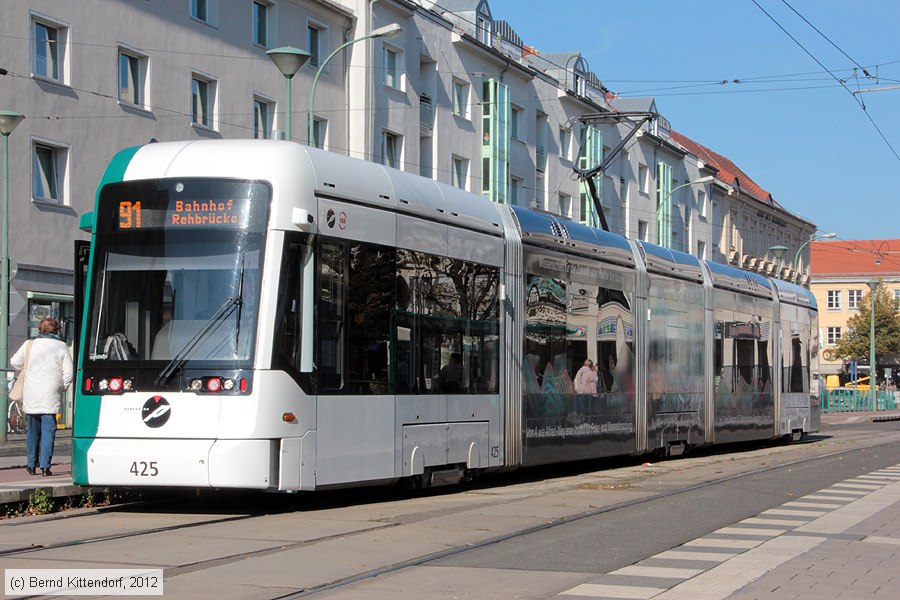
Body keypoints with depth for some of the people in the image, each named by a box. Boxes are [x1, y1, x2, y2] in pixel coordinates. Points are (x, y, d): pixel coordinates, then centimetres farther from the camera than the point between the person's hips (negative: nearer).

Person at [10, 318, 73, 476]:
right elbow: (68, 372, -2)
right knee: (48, 431, 0)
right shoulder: (61, 346, 1)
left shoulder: (29, 344, 3)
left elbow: (14, 362, 8)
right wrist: (62, 388, 12)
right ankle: (45, 466, -6)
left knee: (32, 432, 13)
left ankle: (31, 466, 17)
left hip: (31, 396, 2)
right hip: (50, 398, -2)